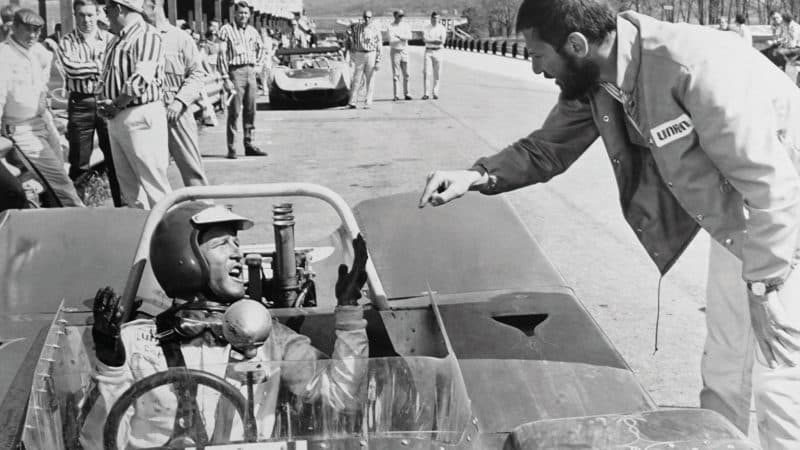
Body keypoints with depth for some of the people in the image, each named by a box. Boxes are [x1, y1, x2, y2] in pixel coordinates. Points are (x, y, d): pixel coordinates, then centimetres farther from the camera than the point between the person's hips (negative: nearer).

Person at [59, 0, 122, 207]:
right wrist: (100, 65, -10)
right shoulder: (67, 42, 5)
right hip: (80, 104, -1)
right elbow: (71, 68, -12)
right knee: (79, 162, 3)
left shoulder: (109, 39, 8)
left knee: (114, 158, 4)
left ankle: (121, 205, 13)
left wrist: (85, 68, -15)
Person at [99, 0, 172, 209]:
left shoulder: (147, 36, -11)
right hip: (117, 120, 9)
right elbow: (109, 79, 24)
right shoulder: (118, 41, 18)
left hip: (140, 117, -9)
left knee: (153, 183, -7)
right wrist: (104, 104, 5)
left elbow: (140, 80, -21)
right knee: (127, 183, 13)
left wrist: (115, 105, -12)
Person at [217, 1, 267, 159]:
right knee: (234, 111, -7)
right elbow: (222, 55, -10)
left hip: (250, 72, 6)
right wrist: (226, 78, -16)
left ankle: (249, 145, 16)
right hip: (235, 71, -6)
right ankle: (231, 148, -4)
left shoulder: (252, 31, 12)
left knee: (250, 111, 8)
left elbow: (260, 47, 32)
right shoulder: (226, 30, -5)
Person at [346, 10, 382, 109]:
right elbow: (352, 40, 14)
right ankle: (352, 102, 0)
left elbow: (379, 46, -2)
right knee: (357, 79, 0)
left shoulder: (375, 28, -1)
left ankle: (368, 102, 5)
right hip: (359, 55, 1)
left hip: (371, 54, -1)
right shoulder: (357, 26, 4)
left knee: (370, 80, 0)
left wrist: (378, 61, -8)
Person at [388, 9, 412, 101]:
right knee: (395, 74, -5)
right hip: (395, 51, -4)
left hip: (404, 51, 4)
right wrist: (403, 39, -9)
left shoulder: (405, 25, 9)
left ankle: (406, 94, 10)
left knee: (406, 74, 4)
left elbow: (409, 36, -7)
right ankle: (395, 95, -3)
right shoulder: (391, 26, -3)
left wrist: (399, 37, -19)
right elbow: (391, 40, -16)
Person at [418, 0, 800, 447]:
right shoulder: (592, 80, -10)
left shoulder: (695, 67, -35)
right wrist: (478, 175, -12)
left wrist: (763, 292, -23)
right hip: (735, 226, 8)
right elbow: (548, 149, 5)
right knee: (721, 368, 18)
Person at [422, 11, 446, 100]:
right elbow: (425, 39, -11)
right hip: (428, 51, -1)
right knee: (426, 72, -8)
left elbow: (442, 41, -8)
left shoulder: (442, 28, 4)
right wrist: (437, 40, -13)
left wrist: (430, 40, -11)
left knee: (437, 74, 0)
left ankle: (435, 93, 7)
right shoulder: (426, 28, 4)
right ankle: (425, 94, -10)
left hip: (438, 52, 1)